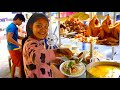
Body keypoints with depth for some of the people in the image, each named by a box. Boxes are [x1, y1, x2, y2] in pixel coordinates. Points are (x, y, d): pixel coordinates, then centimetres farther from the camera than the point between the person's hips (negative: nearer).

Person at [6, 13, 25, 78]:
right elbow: (9, 38, -29)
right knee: (20, 64, -1)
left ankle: (12, 77, 31)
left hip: (13, 48, 10)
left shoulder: (13, 26, 11)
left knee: (15, 63, 20)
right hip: (14, 48, -10)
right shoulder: (12, 26, -19)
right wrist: (20, 45, -29)